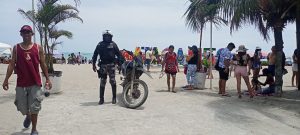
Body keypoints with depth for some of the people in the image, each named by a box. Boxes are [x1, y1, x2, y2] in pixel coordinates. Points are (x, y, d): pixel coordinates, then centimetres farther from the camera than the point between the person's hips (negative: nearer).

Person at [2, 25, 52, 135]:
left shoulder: (38, 48, 3)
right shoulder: (16, 48, 5)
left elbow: (43, 65, 4)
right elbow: (12, 64, 4)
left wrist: (47, 79, 1)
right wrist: (6, 79, -3)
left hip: (35, 83, -1)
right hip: (21, 83, 2)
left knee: (34, 108, 1)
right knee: (21, 107, 11)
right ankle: (28, 116, 45)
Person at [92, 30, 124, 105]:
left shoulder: (113, 44, 6)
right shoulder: (100, 45, 9)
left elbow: (118, 54, 6)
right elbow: (95, 55, 11)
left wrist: (122, 62, -3)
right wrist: (94, 64, 6)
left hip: (111, 65, -1)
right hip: (103, 65, 1)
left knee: (112, 81, -2)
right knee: (102, 82, 2)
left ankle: (114, 98, 8)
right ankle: (101, 98, 8)